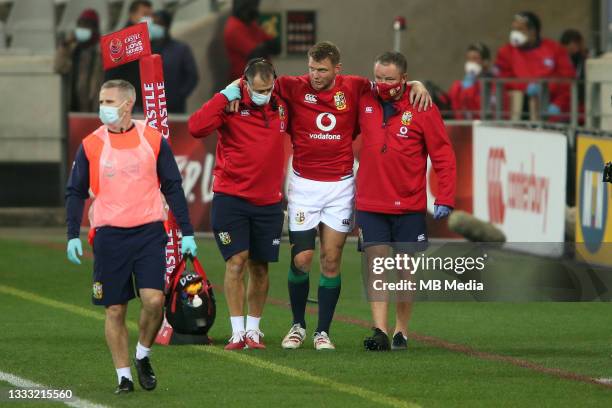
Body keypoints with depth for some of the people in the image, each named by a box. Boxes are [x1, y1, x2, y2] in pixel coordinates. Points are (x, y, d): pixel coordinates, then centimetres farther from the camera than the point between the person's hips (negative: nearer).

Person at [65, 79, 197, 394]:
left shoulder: (153, 140, 3)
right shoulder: (91, 145, 3)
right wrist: (72, 235, -2)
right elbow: (76, 192, 8)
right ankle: (123, 376, 12)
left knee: (154, 300, -14)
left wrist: (187, 232, 5)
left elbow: (173, 187, 8)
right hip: (109, 235, 1)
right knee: (115, 309, 2)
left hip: (149, 232, -1)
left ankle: (143, 356, 12)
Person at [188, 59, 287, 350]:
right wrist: (224, 97, -22)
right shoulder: (231, 105, -8)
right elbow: (197, 128, -23)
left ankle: (253, 329, 17)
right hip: (231, 197, -4)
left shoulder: (281, 106, 5)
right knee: (236, 261, -9)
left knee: (259, 266, 7)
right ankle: (237, 331, -6)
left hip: (268, 202, 4)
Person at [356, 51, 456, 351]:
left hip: (410, 206, -1)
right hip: (370, 204, 1)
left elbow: (443, 155, -4)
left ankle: (401, 331, 17)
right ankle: (380, 332, -13)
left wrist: (445, 199, -9)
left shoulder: (422, 108, -7)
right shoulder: (364, 101, 1)